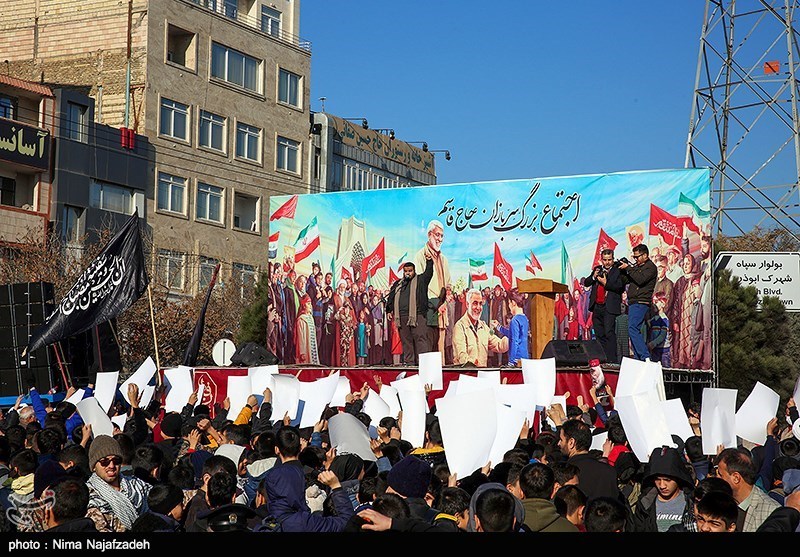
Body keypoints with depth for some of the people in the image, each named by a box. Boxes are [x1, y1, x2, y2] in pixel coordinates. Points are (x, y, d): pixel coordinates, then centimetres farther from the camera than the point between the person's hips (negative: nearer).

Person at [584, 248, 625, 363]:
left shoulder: (618, 271, -1)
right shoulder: (597, 269, 16)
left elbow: (620, 287, -12)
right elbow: (586, 283, 12)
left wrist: (606, 283, -17)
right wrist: (593, 277, -6)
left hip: (610, 307, -6)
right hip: (596, 307, 6)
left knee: (609, 333, -14)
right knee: (599, 335, 8)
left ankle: (612, 360, -15)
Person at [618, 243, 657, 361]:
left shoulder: (650, 267, -4)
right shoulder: (637, 266, 21)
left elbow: (640, 279, -19)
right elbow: (626, 280, 19)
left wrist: (628, 268, -12)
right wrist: (622, 270, 4)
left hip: (641, 303, -9)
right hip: (633, 303, 9)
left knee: (632, 329, -20)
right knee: (634, 330, 6)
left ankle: (645, 357, -24)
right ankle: (638, 358, 7)